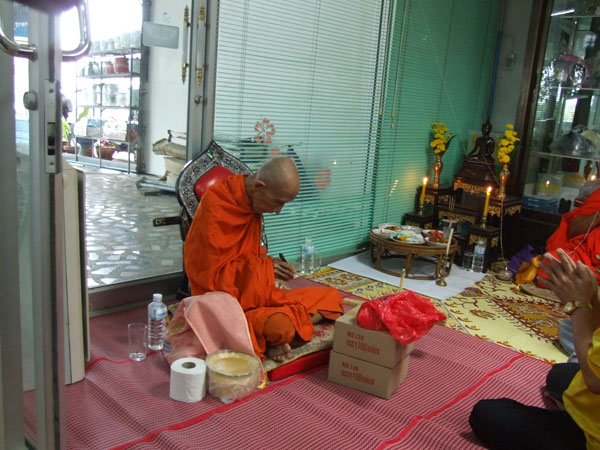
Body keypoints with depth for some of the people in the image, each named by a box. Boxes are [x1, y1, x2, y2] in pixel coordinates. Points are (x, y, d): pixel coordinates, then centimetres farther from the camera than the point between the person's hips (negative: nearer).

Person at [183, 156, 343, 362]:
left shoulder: (252, 203, 4)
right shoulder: (215, 207, -21)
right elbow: (210, 273, -20)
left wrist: (267, 260, -3)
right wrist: (263, 264, -14)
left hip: (257, 294, 9)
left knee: (332, 296, 2)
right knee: (282, 327, -37)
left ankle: (274, 339, -12)